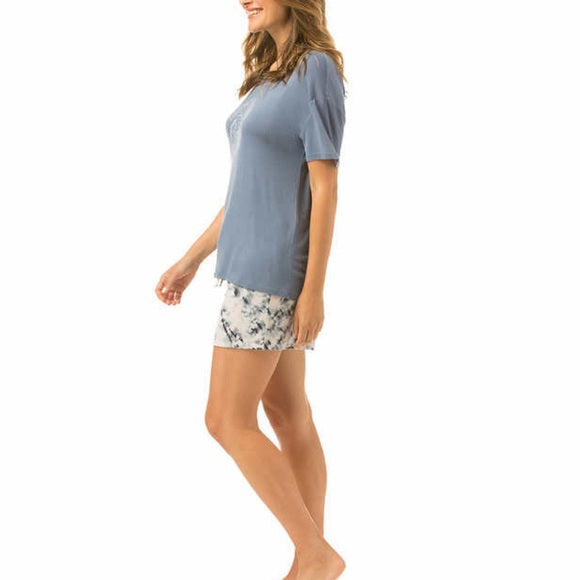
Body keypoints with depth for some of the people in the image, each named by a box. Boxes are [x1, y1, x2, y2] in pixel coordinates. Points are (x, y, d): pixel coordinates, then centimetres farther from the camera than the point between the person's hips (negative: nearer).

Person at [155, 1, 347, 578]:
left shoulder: (318, 69, -12)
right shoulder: (271, 76, 15)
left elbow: (325, 186, -16)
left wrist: (314, 290, -18)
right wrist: (191, 260, 15)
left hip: (275, 269, -9)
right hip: (253, 260, 9)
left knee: (227, 422, -6)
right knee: (286, 415, 10)